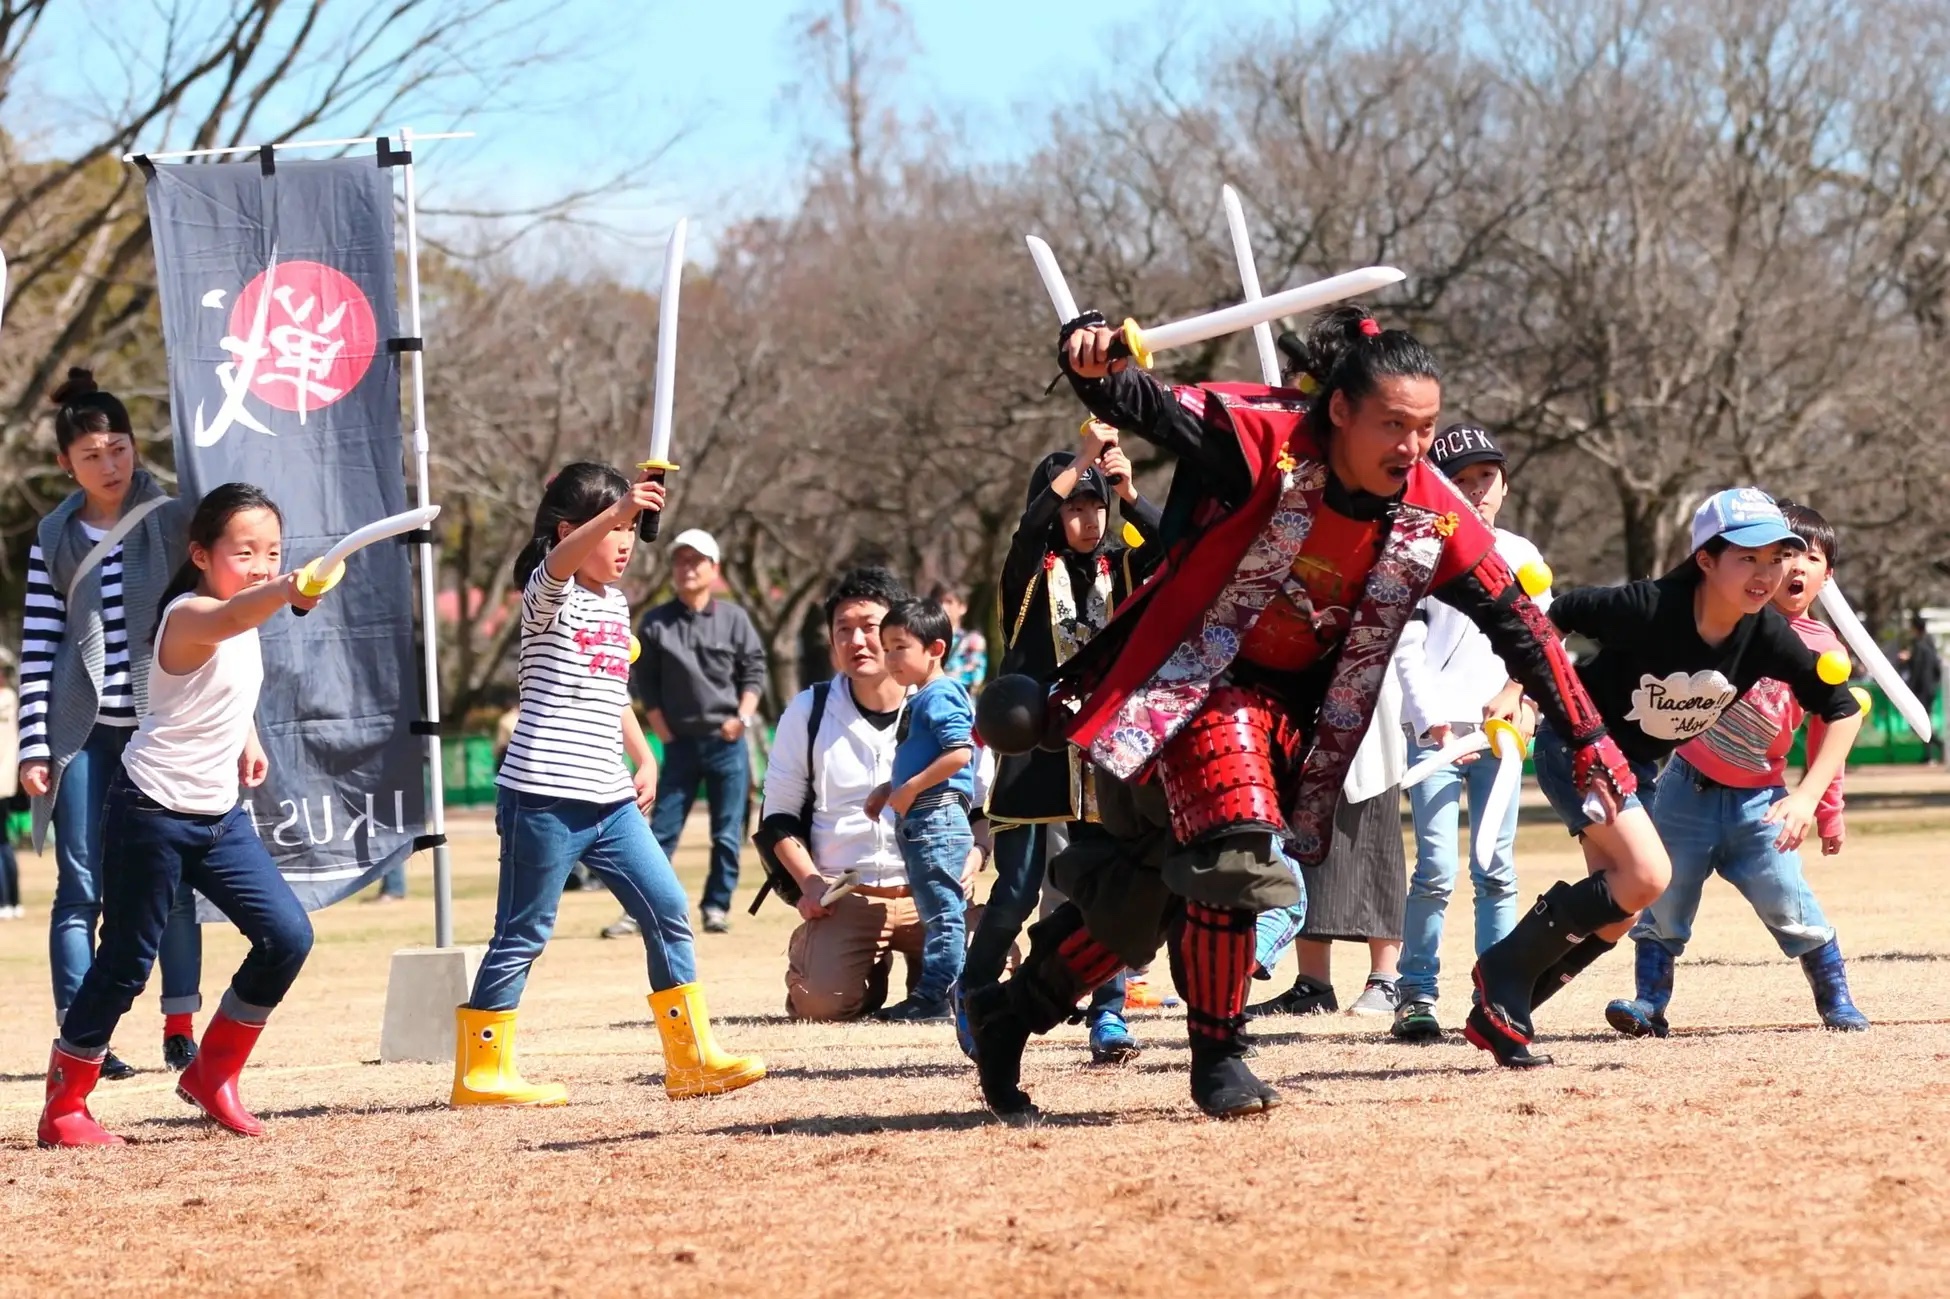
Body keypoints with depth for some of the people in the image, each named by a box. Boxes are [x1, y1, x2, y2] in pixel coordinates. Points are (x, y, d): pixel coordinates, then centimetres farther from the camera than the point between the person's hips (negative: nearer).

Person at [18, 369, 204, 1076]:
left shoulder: (173, 521, 4)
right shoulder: (54, 538, 7)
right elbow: (37, 646, 5)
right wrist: (33, 745, 0)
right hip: (83, 731, 0)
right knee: (81, 885, -1)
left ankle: (180, 1031, 9)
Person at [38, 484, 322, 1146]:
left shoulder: (244, 625, 5)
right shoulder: (190, 616, -21)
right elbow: (227, 619, -48)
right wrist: (287, 592, -68)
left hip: (220, 815, 8)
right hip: (153, 812, -8)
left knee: (287, 936, -3)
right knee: (126, 963, -2)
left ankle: (212, 1074, 13)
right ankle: (63, 1106, 13)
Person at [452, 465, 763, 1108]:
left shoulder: (616, 602, 16)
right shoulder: (551, 593, -8)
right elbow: (561, 558, -33)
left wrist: (645, 758, 17)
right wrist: (617, 512, -49)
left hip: (609, 800, 8)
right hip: (543, 796, -8)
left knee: (668, 911, 4)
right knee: (522, 934, -2)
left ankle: (693, 1058, 10)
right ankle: (479, 1073, 6)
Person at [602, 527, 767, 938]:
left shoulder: (734, 619, 3)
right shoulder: (655, 623, 3)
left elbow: (754, 672, 6)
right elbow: (644, 684, 5)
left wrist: (742, 718, -7)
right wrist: (663, 732, -3)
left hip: (728, 742, 0)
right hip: (679, 743, 0)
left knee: (728, 833, 2)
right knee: (662, 830, -2)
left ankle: (716, 906, 12)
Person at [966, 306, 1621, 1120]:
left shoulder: (1434, 519, -11)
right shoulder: (1265, 440, -24)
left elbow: (1518, 626, -4)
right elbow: (1146, 408, -35)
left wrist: (1588, 740, -6)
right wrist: (1093, 358, -58)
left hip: (1292, 702, 5)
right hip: (1194, 678, -5)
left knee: (1151, 893, 9)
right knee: (1239, 845, -25)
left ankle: (1013, 1009, 28)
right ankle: (1216, 1054, -7)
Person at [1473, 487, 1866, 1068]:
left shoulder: (1767, 637, -17)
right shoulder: (1648, 608, -32)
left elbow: (1843, 708, -7)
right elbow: (1546, 617, -22)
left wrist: (1808, 797, -16)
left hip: (1637, 764, 7)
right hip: (1574, 742, -7)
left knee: (1613, 919, 5)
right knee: (1646, 876, -24)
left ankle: (1497, 1015, 19)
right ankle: (1505, 969, -10)